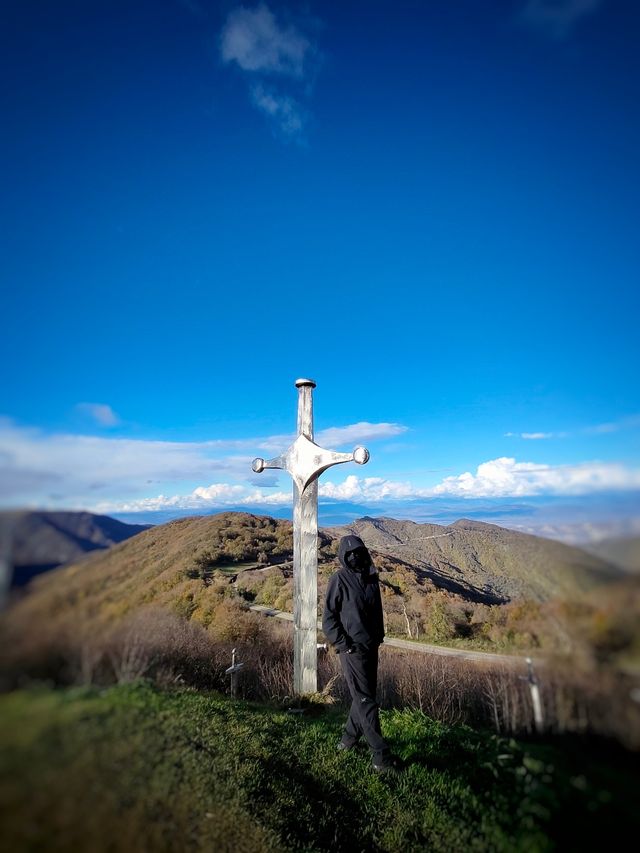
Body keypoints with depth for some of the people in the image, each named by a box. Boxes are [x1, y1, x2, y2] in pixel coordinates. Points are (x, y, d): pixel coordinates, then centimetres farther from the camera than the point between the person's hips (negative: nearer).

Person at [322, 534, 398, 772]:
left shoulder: (371, 578, 5)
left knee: (364, 695, 17)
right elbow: (328, 618, -10)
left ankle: (349, 736, 34)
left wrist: (379, 637, 10)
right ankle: (380, 755, 8)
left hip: (371, 647, 7)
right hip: (352, 649, -7)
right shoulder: (339, 580, -13)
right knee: (366, 701, -1)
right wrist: (343, 644, -13)